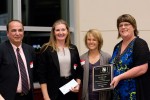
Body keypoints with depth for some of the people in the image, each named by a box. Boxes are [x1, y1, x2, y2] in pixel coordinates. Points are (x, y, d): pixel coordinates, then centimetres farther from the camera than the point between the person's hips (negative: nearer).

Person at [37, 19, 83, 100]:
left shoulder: (73, 48, 7)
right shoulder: (46, 49, -5)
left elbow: (79, 70, 14)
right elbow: (42, 74, -8)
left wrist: (78, 85, -2)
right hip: (54, 92, -4)